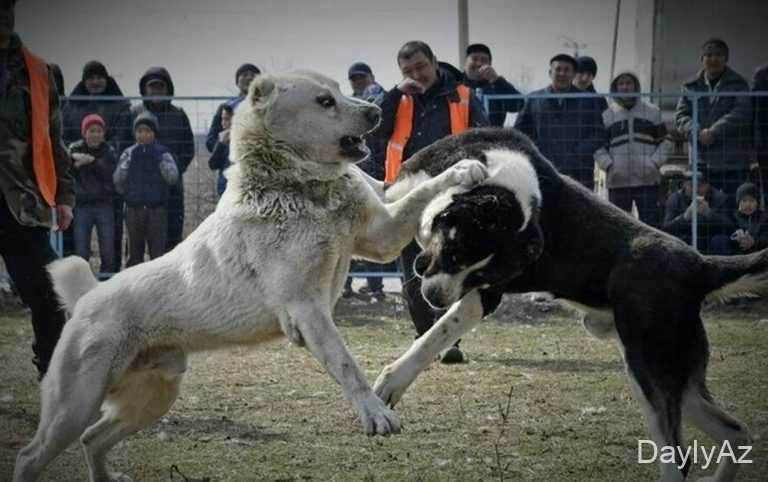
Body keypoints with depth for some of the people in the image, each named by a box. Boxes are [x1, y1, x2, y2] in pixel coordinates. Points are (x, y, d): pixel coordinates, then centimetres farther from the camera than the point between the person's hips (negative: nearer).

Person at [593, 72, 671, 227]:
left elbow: (665, 142, 10)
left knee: (650, 224, -2)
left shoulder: (653, 112, 10)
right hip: (618, 182, 0)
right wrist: (608, 165, -8)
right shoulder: (607, 115, 9)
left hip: (648, 180, 0)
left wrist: (655, 163, -5)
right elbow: (598, 147, 9)